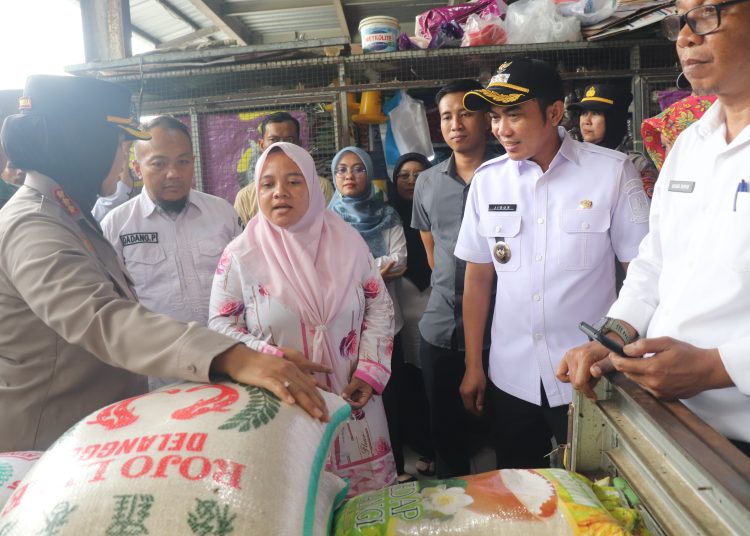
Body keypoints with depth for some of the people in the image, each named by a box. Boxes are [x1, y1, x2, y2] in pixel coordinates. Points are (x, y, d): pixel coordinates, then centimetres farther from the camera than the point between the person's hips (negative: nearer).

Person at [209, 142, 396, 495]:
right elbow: (221, 322, -2)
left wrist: (369, 373, -5)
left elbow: (379, 306, 4)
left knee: (369, 504, 15)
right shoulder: (241, 254, -7)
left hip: (352, 400, 2)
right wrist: (272, 357, -16)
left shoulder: (347, 240, -1)